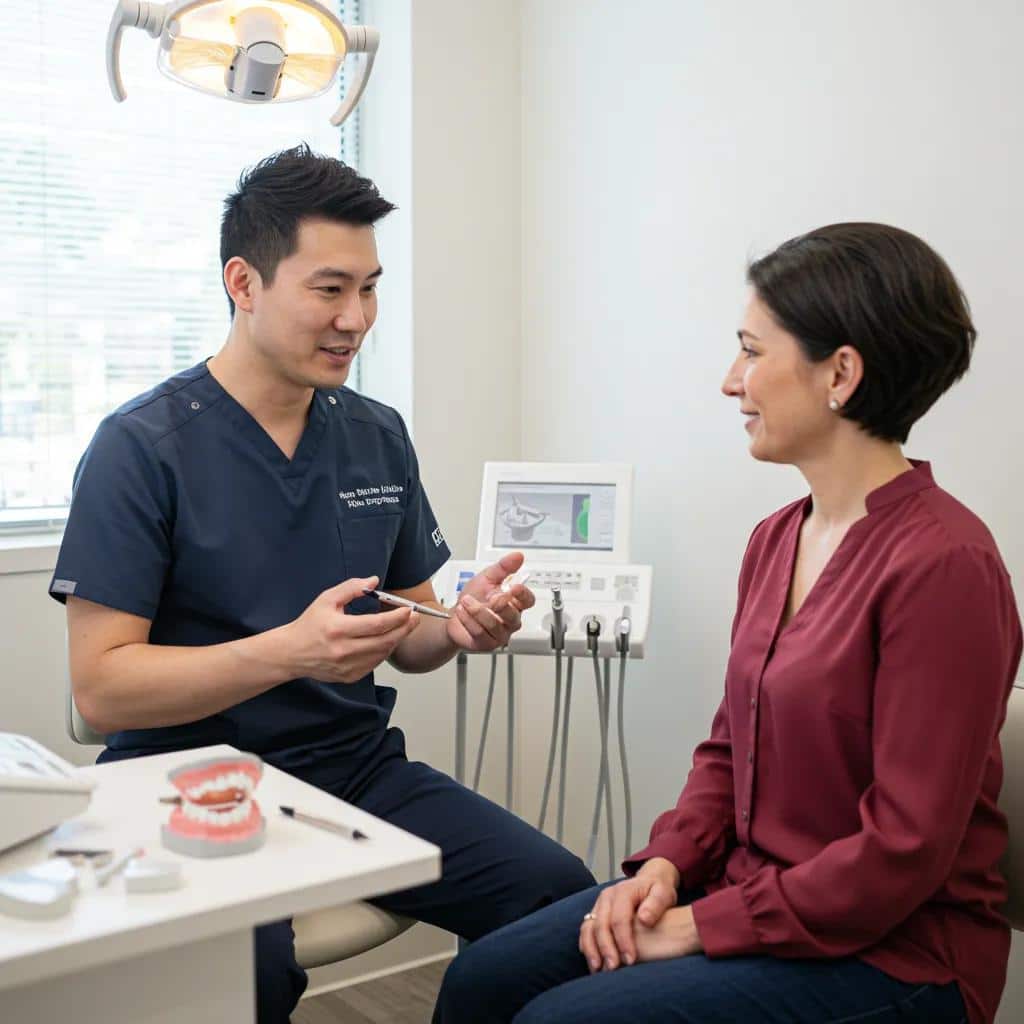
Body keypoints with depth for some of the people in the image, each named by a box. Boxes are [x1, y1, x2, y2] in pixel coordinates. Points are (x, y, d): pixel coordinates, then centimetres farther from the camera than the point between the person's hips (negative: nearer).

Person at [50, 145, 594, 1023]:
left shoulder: (378, 435, 9)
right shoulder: (143, 447, -8)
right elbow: (101, 689, -13)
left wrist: (459, 628, -8)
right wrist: (291, 650, -26)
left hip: (358, 768, 5)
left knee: (560, 892, -17)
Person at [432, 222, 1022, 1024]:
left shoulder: (943, 564, -21)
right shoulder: (777, 539, 5)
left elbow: (905, 850, -21)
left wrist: (701, 925, -16)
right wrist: (667, 863, -4)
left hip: (892, 950, -7)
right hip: (746, 889, 7)